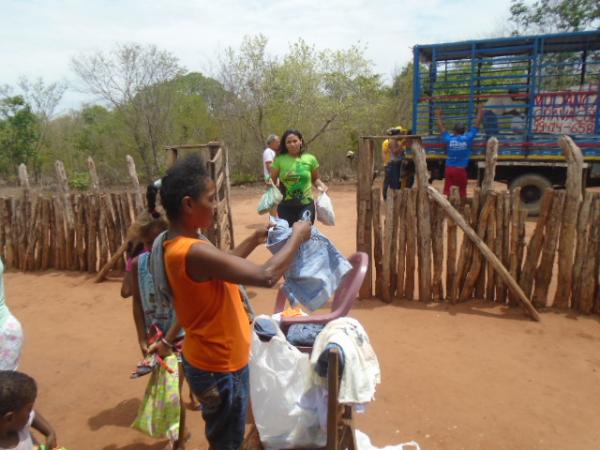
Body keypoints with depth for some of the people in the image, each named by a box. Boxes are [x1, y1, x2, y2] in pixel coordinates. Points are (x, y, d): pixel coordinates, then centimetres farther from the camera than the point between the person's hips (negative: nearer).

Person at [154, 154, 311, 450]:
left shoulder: (177, 244, 0)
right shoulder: (194, 252, -32)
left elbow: (219, 266, 17)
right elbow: (266, 276, -36)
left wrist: (253, 241, 12)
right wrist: (297, 237, -21)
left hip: (209, 359, 9)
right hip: (219, 368, -9)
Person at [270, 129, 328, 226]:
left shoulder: (310, 159, 0)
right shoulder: (279, 160, -2)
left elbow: (315, 179, 14)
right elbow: (272, 181, 3)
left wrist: (320, 185, -6)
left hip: (306, 204, 0)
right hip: (285, 205, 0)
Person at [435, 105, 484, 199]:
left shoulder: (449, 139, 0)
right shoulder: (468, 138, -2)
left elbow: (441, 128, 13)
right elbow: (477, 125, 8)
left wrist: (439, 116, 27)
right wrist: (480, 111, 21)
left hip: (449, 169, 1)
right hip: (461, 170, -1)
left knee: (447, 192, -2)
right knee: (462, 192, 5)